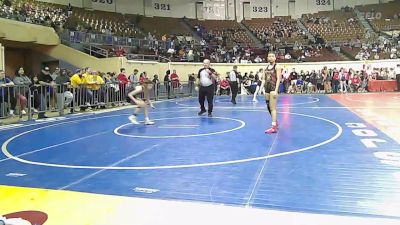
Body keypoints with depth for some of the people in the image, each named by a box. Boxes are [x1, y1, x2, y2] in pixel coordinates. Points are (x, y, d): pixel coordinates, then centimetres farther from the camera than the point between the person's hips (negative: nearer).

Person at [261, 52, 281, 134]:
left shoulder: (276, 67, -3)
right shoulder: (266, 68, 14)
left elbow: (278, 79, -11)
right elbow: (263, 79, 13)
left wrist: (276, 90, -20)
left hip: (273, 88, -7)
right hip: (267, 89, 7)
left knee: (272, 108, -11)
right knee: (269, 107, 12)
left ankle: (274, 127, -10)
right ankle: (275, 123, 30)